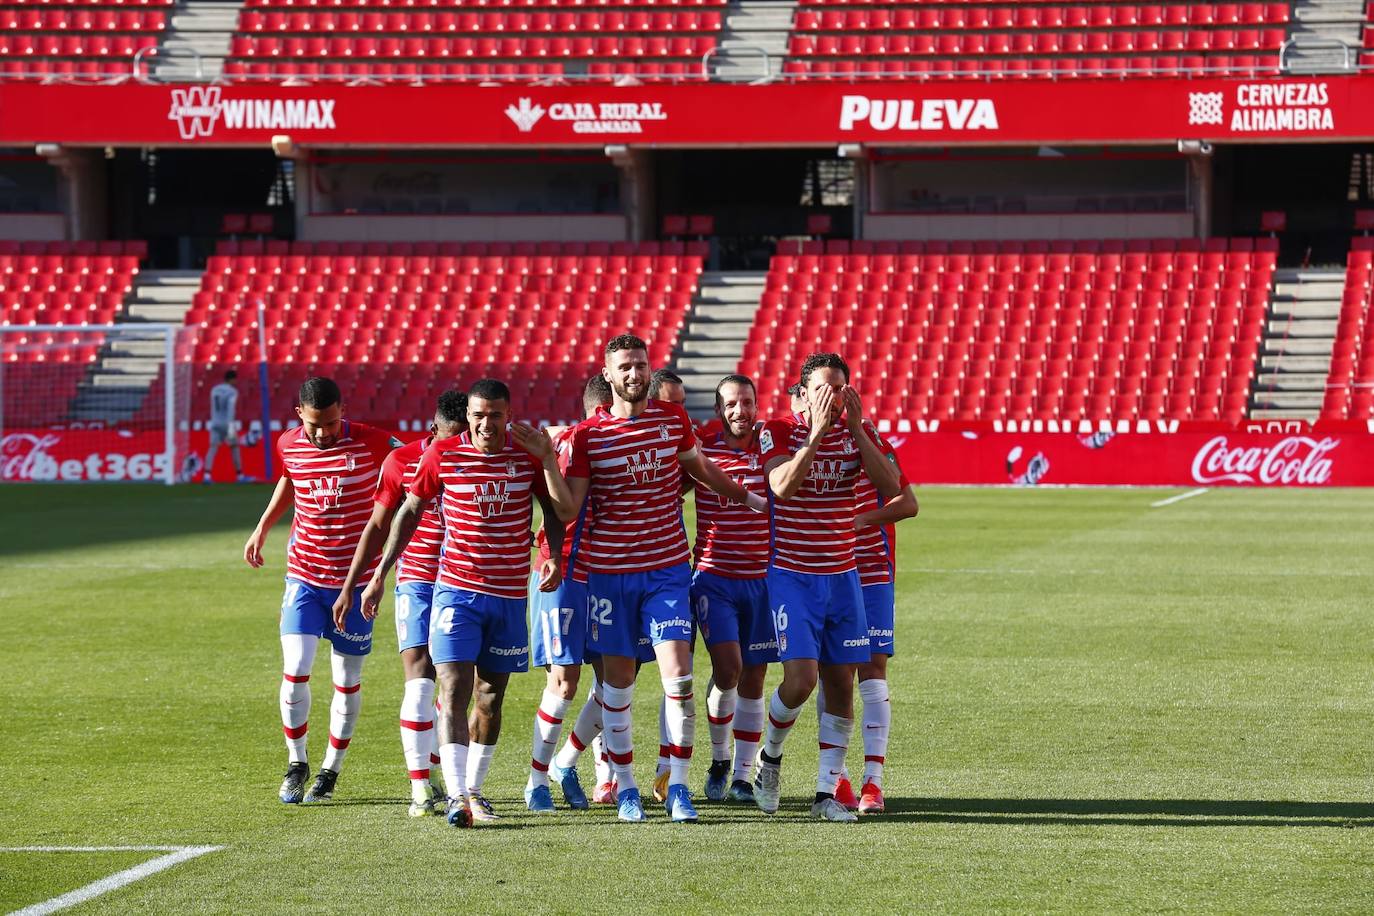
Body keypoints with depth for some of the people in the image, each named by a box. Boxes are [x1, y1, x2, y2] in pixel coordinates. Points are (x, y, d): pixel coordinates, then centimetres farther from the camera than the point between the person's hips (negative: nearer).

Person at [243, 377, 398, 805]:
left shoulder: (371, 444, -14)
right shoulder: (288, 445, -3)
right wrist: (262, 528, 16)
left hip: (356, 580, -2)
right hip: (304, 575, 2)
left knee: (348, 681, 6)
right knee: (295, 673, -10)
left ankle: (331, 770, 22)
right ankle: (296, 764, 9)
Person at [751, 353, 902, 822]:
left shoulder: (857, 434, 4)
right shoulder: (779, 432, -6)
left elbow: (890, 487, -11)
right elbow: (782, 486, -23)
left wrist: (856, 427, -17)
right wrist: (817, 431, -26)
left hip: (842, 576, 4)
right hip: (792, 576, -4)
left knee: (841, 684, 1)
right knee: (800, 679, -16)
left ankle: (826, 793, 9)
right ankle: (770, 757, 13)